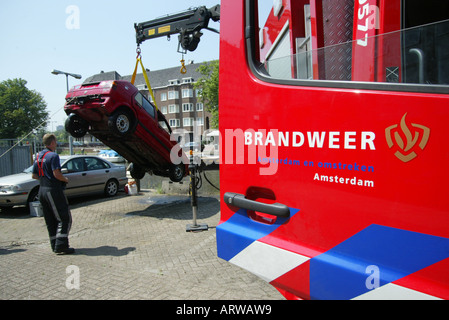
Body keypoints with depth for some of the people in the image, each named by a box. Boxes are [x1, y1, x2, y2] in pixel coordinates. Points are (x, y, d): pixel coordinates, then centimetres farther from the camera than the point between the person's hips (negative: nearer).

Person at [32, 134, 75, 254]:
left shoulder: (38, 156, 13)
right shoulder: (53, 155, -13)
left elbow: (34, 175, 16)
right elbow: (56, 173, -23)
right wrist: (66, 180, -6)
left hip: (42, 191, 9)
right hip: (53, 190, -9)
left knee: (50, 220, 13)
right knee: (64, 218, -4)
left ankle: (55, 245, 18)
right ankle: (61, 245, -9)